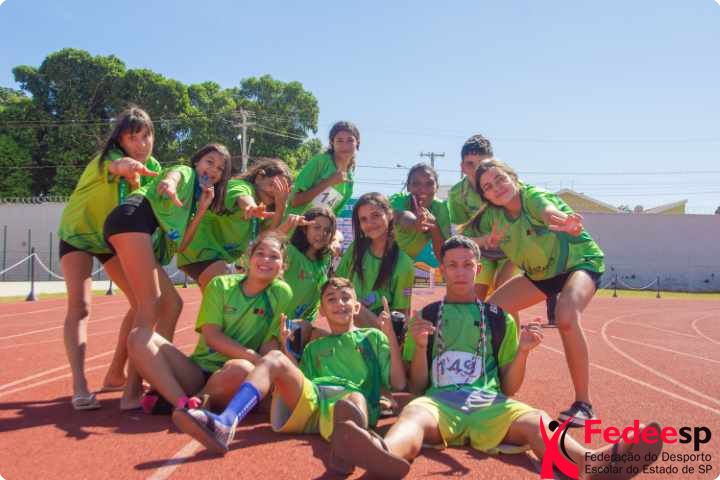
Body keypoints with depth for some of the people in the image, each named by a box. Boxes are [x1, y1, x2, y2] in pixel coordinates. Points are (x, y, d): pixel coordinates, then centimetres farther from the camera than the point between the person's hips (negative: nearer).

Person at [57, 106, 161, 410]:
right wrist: (128, 168, -74)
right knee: (80, 305, -21)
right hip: (78, 234, -5)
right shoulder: (107, 157, -26)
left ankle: (115, 375, 9)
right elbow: (119, 166, -51)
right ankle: (80, 387, -22)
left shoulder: (152, 166, -7)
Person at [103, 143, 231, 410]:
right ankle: (132, 392, -21)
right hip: (132, 219, -9)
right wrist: (168, 186, -39)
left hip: (145, 239, 9)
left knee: (172, 304, 7)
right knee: (151, 306, -18)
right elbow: (168, 180, -14)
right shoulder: (184, 172, 14)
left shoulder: (194, 199, 32)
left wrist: (203, 208, 13)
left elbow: (180, 245, 18)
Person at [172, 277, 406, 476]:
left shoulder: (373, 337, 25)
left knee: (354, 400, -38)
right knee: (275, 357, -20)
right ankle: (225, 423, -44)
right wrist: (288, 349, 10)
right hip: (310, 402, 3)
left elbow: (399, 384, 12)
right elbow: (298, 383, 18)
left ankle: (343, 454, -73)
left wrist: (391, 335, 4)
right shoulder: (314, 347, 32)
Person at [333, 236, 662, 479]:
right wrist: (419, 347, -5)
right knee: (413, 413, -36)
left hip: (489, 403, 1)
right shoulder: (425, 317, 18)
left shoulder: (499, 318, 21)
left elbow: (509, 388, 17)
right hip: (438, 400, -1)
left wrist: (522, 352, -2)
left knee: (535, 421, -32)